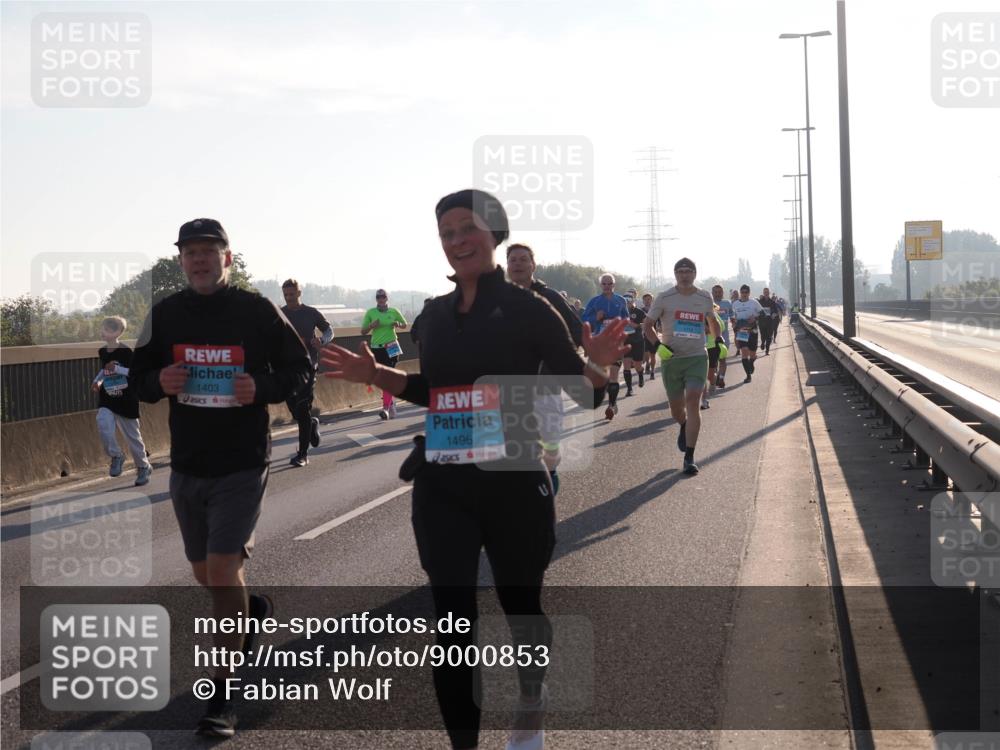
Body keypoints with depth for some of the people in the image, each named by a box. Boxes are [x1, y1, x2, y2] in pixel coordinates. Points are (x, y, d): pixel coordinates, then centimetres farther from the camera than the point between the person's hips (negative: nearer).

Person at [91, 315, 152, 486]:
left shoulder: (125, 352, -15)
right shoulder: (102, 352, 3)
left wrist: (118, 369, -28)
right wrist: (97, 381, 4)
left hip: (126, 400, -4)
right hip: (106, 399, 4)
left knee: (132, 435, 6)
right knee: (102, 424, -23)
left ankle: (144, 467, 23)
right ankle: (116, 456, -4)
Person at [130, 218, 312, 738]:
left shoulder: (257, 311, -7)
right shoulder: (164, 314, 2)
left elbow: (300, 368, 1)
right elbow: (138, 377, 11)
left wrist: (262, 388, -19)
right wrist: (159, 382, -12)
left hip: (242, 465, -4)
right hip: (186, 466, 5)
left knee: (222, 572, -12)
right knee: (205, 573, 16)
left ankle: (223, 696, -3)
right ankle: (249, 610, 51)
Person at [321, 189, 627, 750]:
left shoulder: (529, 311, -7)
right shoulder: (435, 315, 6)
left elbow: (580, 395, -5)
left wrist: (596, 368, -26)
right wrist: (375, 374, 8)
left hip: (514, 482, -3)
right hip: (442, 487, 3)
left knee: (521, 604, 16)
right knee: (452, 621, 0)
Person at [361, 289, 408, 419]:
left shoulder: (394, 312, 4)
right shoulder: (370, 313, 4)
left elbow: (405, 324, 17)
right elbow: (363, 332, 7)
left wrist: (398, 324, -5)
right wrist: (371, 325, -13)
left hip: (391, 348, -2)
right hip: (377, 348, 2)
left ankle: (386, 408, -19)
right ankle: (391, 402, 27)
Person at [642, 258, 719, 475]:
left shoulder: (705, 298, 6)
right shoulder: (664, 298, -1)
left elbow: (712, 321, 26)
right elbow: (647, 325, 2)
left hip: (697, 358, 0)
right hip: (671, 358, 0)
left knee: (693, 403, -16)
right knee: (676, 409, 8)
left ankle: (689, 458, -14)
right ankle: (684, 427, 47)